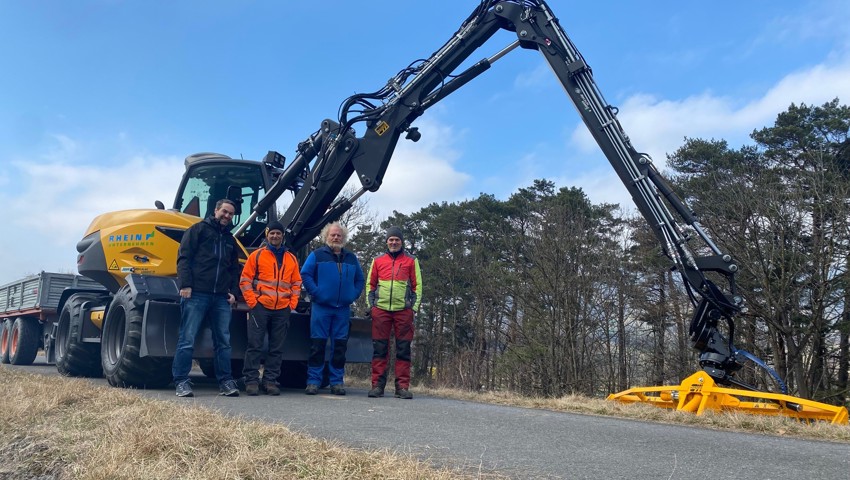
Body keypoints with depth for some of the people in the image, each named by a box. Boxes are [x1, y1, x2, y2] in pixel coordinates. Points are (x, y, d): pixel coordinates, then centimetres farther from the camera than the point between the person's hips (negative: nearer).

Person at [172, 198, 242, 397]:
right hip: (196, 294, -5)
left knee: (223, 342, 5)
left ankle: (225, 381, 11)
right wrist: (185, 285, -13)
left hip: (221, 298, 5)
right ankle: (181, 382, 3)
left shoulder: (230, 240, 22)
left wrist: (233, 291, 11)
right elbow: (184, 258, -3)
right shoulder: (198, 229, 5)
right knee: (187, 340, -4)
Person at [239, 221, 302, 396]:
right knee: (255, 345, -2)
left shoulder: (291, 258, 13)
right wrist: (252, 302, -6)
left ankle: (270, 380, 13)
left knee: (277, 348, 6)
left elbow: (296, 283, 16)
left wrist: (292, 303, 4)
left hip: (283, 310, 3)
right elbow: (245, 280, 2)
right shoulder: (257, 255, 4)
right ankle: (251, 380, 5)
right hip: (260, 307, -3)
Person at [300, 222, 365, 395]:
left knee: (340, 345, 4)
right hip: (321, 307, -3)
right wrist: (316, 293, -10)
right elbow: (305, 274, -2)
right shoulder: (317, 255, 4)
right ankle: (313, 381, 2)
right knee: (317, 344, -3)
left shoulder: (351, 258, 16)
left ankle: (337, 381, 12)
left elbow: (360, 280, 19)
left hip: (343, 309, 3)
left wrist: (353, 295, 5)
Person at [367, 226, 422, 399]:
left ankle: (402, 386, 3)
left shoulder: (411, 261, 10)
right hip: (381, 310, 1)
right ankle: (377, 385, 6)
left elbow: (417, 286, 8)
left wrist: (414, 307, -1)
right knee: (379, 349, 1)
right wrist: (371, 305, 6)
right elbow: (371, 284, 16)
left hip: (403, 311, -1)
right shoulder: (378, 261, 14)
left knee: (403, 349, 0)